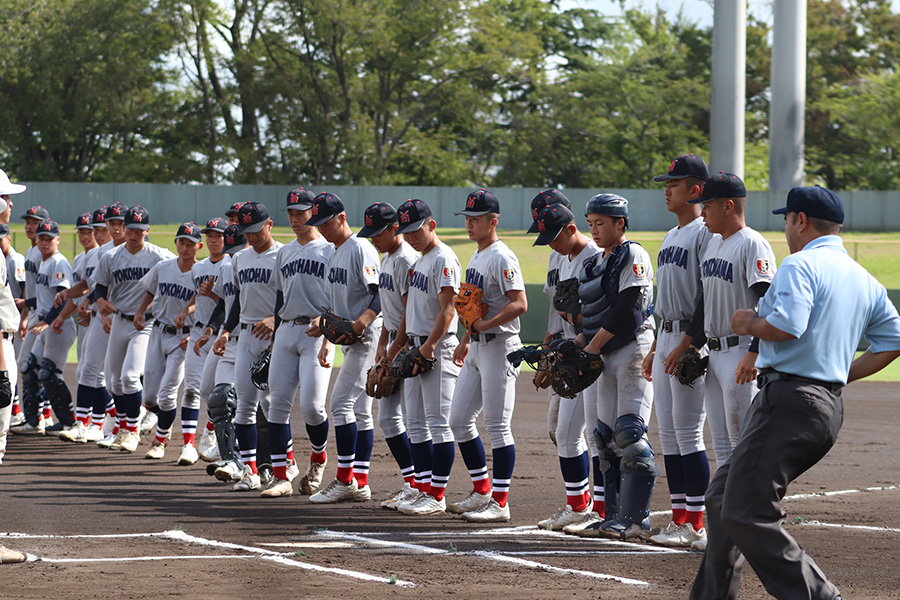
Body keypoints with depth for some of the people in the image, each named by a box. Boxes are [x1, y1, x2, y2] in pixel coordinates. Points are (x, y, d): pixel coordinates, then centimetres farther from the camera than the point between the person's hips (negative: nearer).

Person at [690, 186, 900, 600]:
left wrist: (749, 324, -4)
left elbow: (786, 327, -23)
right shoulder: (865, 281, 18)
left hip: (789, 401, -10)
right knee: (723, 496, 18)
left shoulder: (801, 265, -9)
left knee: (746, 513, -13)